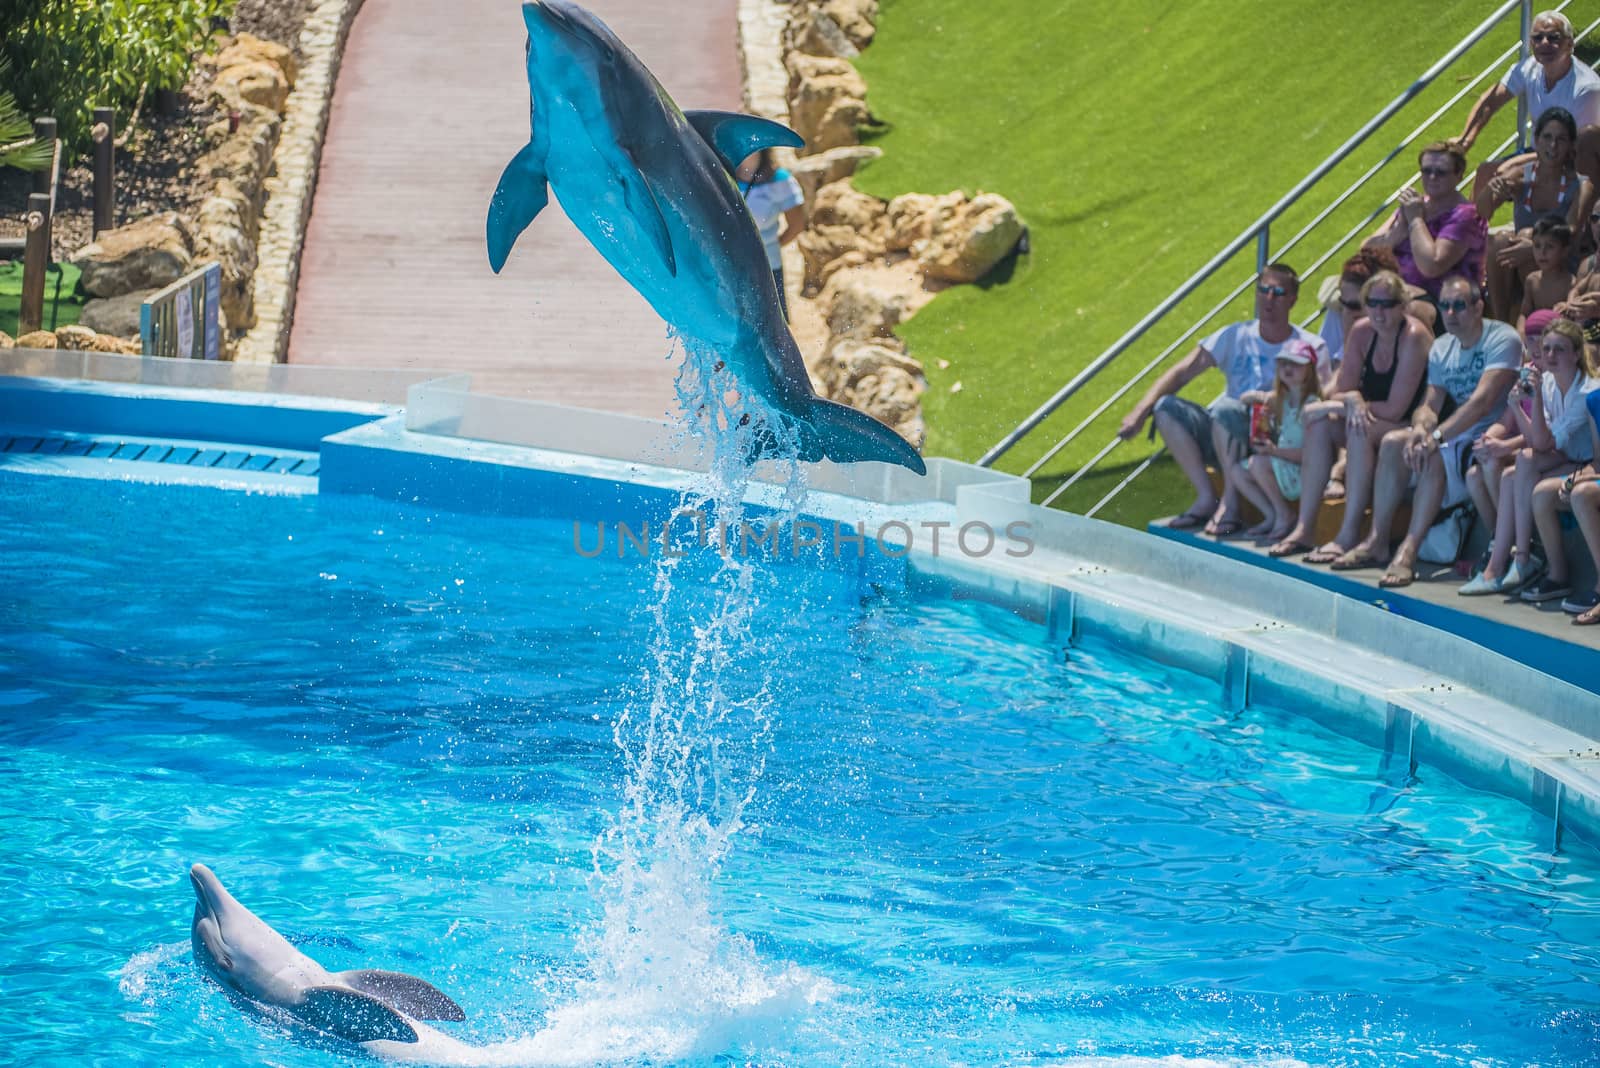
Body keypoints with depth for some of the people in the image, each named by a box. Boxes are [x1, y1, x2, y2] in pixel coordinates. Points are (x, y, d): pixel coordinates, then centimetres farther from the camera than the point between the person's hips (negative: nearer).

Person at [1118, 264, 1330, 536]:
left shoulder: (1311, 347, 1)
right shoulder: (1235, 337, 10)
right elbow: (1182, 372, 2)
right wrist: (1141, 410, -12)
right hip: (1225, 439, 5)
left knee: (1226, 409, -33)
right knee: (1166, 407, -15)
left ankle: (1230, 502, -19)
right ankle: (1206, 498, -16)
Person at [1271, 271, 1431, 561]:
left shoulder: (1414, 336, -19)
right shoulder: (1362, 331, 1)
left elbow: (1395, 409, -21)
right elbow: (1340, 391, 4)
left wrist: (1348, 403, -15)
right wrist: (1352, 400, -21)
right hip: (1372, 422, 7)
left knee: (1359, 428, -33)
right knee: (1320, 424, -15)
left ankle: (1349, 535, -35)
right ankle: (1303, 529, -19)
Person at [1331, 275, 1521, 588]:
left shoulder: (1502, 339, -13)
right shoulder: (1442, 348, 12)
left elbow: (1482, 401, -24)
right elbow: (1429, 404, 6)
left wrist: (1437, 436, -30)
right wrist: (1420, 428, -19)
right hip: (1455, 435, 8)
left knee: (1435, 456, -32)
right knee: (1393, 442, -11)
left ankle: (1407, 552, -34)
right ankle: (1377, 541, -11)